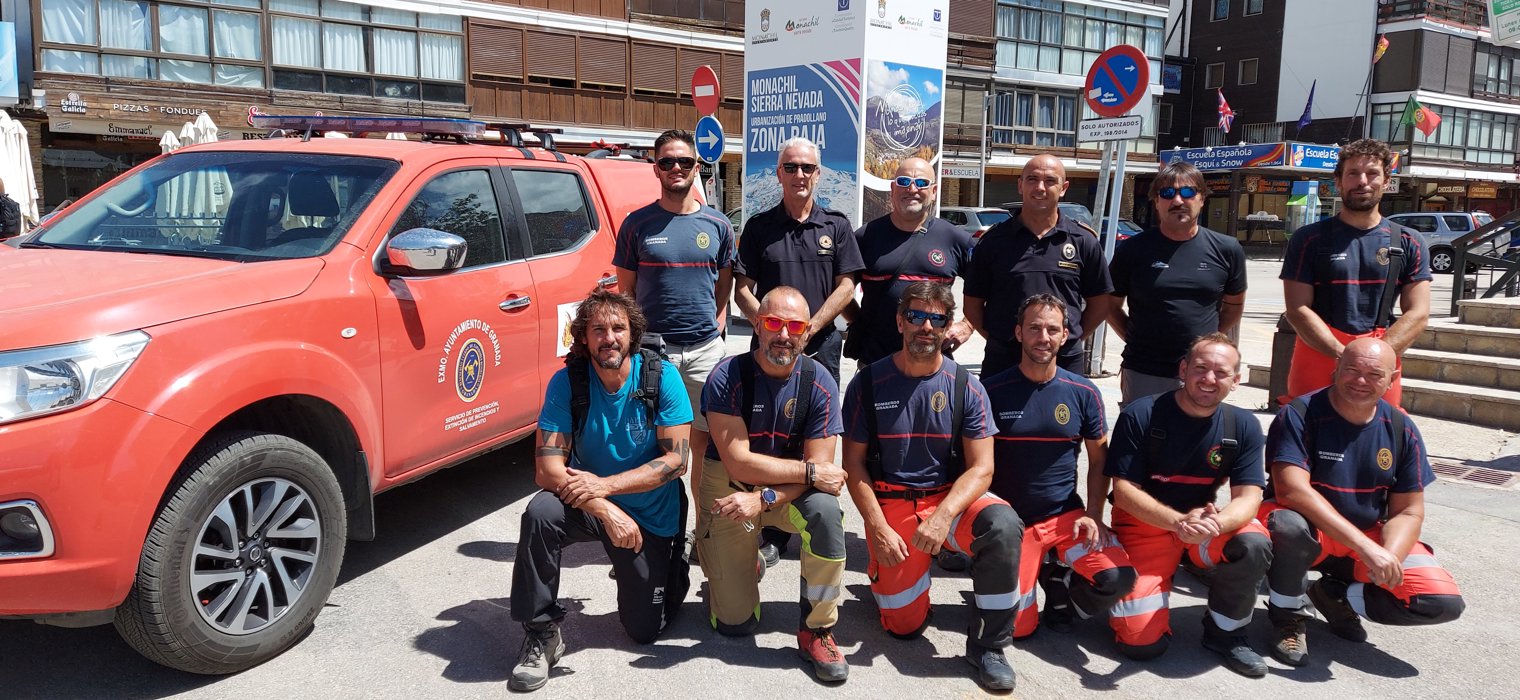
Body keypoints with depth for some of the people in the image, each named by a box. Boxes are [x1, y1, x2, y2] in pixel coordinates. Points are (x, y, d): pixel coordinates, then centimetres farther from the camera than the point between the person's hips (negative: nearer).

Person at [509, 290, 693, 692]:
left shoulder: (661, 377, -17)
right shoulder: (567, 382, -15)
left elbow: (677, 460, -19)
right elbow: (546, 468, -21)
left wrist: (605, 484, -28)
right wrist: (606, 510, -34)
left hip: (651, 515, 0)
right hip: (588, 504, 1)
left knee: (645, 631, 4)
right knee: (541, 513, -33)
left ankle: (673, 564, 36)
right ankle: (541, 634, -15)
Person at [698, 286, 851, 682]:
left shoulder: (819, 384, -13)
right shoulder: (728, 377, -18)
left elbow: (821, 466, -17)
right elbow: (738, 463, -22)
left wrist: (763, 500, -31)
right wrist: (809, 471, -24)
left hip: (793, 490, 1)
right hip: (728, 486, -1)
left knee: (825, 508, -35)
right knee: (735, 624, -4)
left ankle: (817, 631, -14)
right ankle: (749, 556, 33)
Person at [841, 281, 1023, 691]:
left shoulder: (965, 387, -4)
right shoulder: (868, 384, -5)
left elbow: (981, 468, -8)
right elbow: (854, 464, -2)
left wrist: (944, 516, -25)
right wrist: (879, 529, -12)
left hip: (950, 498, 1)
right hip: (891, 504, 0)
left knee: (1002, 524, -32)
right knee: (905, 627, -3)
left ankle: (987, 645, -14)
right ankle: (884, 565, 31)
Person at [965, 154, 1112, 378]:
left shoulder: (1083, 241, 4)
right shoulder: (994, 240, 3)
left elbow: (1099, 304, 10)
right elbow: (973, 303, 7)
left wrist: (1071, 339, 3)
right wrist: (998, 340, 0)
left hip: (1065, 362, 0)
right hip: (1002, 361, 0)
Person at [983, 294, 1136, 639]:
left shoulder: (1083, 393, -1)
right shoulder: (993, 391, -7)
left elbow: (1099, 460, 8)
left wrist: (1093, 515, -4)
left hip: (1067, 516, 2)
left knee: (1119, 577, -24)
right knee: (1018, 628, -8)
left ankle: (1060, 584, 9)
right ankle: (1032, 570, 24)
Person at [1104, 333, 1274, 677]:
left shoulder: (1243, 425, -5)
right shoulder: (1140, 415, -15)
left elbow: (1248, 498, -11)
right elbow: (1124, 490, -16)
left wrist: (1215, 523, -34)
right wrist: (1178, 522, -32)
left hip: (1208, 521, 3)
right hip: (1145, 524, -3)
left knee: (1254, 544, -31)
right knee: (1142, 642, -16)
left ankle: (1225, 632, -5)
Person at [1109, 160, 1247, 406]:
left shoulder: (1227, 250, 3)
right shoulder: (1132, 250, -2)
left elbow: (1233, 305, 16)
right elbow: (1111, 305, 7)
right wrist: (1135, 340, 0)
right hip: (1143, 374, -1)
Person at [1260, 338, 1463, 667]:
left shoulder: (1401, 429, -2)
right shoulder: (1301, 415, -17)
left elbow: (1408, 512, -1)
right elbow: (1291, 489, -29)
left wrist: (1388, 557, -24)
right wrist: (1366, 547, -33)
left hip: (1372, 536, 4)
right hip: (1312, 532, -4)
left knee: (1445, 602, -14)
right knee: (1290, 527, -40)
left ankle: (1337, 597, 11)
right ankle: (1288, 617, -9)